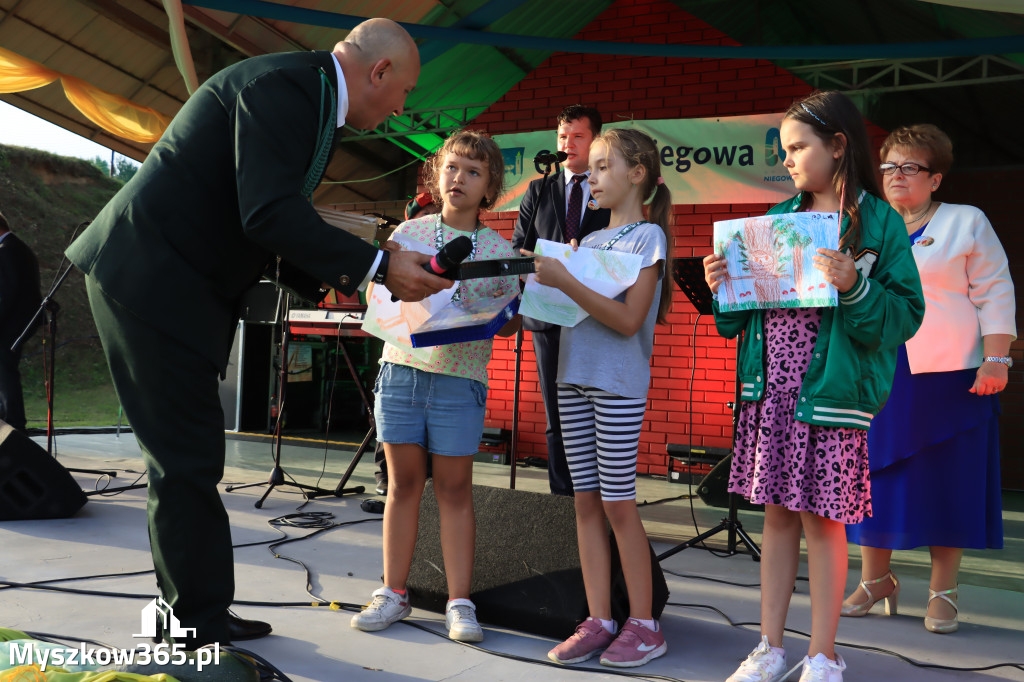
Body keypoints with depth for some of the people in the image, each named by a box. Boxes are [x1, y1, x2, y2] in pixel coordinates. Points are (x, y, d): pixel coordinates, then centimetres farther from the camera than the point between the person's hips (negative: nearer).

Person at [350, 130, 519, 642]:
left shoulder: (500, 251, 4)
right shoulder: (408, 233, 7)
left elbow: (511, 322, 6)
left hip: (461, 377, -1)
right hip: (402, 368, 1)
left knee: (455, 488, 2)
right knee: (403, 483, 6)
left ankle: (459, 603, 9)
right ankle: (393, 593, 17)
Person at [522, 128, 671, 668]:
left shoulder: (648, 235, -5)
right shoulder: (589, 241, 16)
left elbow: (628, 320, -15)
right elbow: (569, 309, 14)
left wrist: (565, 282, -20)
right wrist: (542, 277, 0)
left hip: (619, 385, -7)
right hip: (573, 379, 7)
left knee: (618, 503, -3)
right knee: (586, 502, 6)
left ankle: (643, 624, 9)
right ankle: (598, 621, 13)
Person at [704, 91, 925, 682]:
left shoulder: (879, 223, -4)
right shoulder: (778, 218, 12)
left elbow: (905, 314, -8)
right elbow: (749, 305, 17)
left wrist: (854, 287, -23)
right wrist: (724, 284, -2)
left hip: (830, 390, -5)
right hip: (770, 388, 5)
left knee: (822, 521, 2)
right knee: (778, 515, 12)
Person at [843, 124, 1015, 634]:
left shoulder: (967, 223, 5)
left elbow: (994, 295, 0)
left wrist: (996, 361, -10)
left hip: (949, 376, -3)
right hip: (876, 376, 4)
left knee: (947, 479, 0)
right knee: (875, 472, 5)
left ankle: (942, 593, 9)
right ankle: (875, 579, 18)